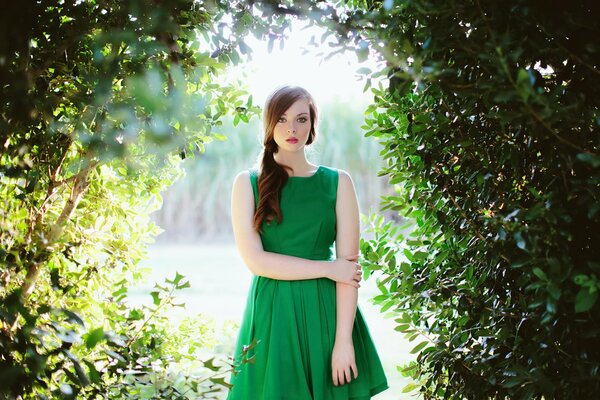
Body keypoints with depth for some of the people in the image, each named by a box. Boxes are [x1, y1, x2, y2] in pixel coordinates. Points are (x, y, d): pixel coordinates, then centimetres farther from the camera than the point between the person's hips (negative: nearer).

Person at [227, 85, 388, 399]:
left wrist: (344, 340, -13)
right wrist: (329, 268, -12)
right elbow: (255, 260, -8)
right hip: (272, 313, 0)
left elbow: (349, 266, -5)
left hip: (325, 312, 1)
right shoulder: (248, 183, 1)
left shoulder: (338, 182, 2)